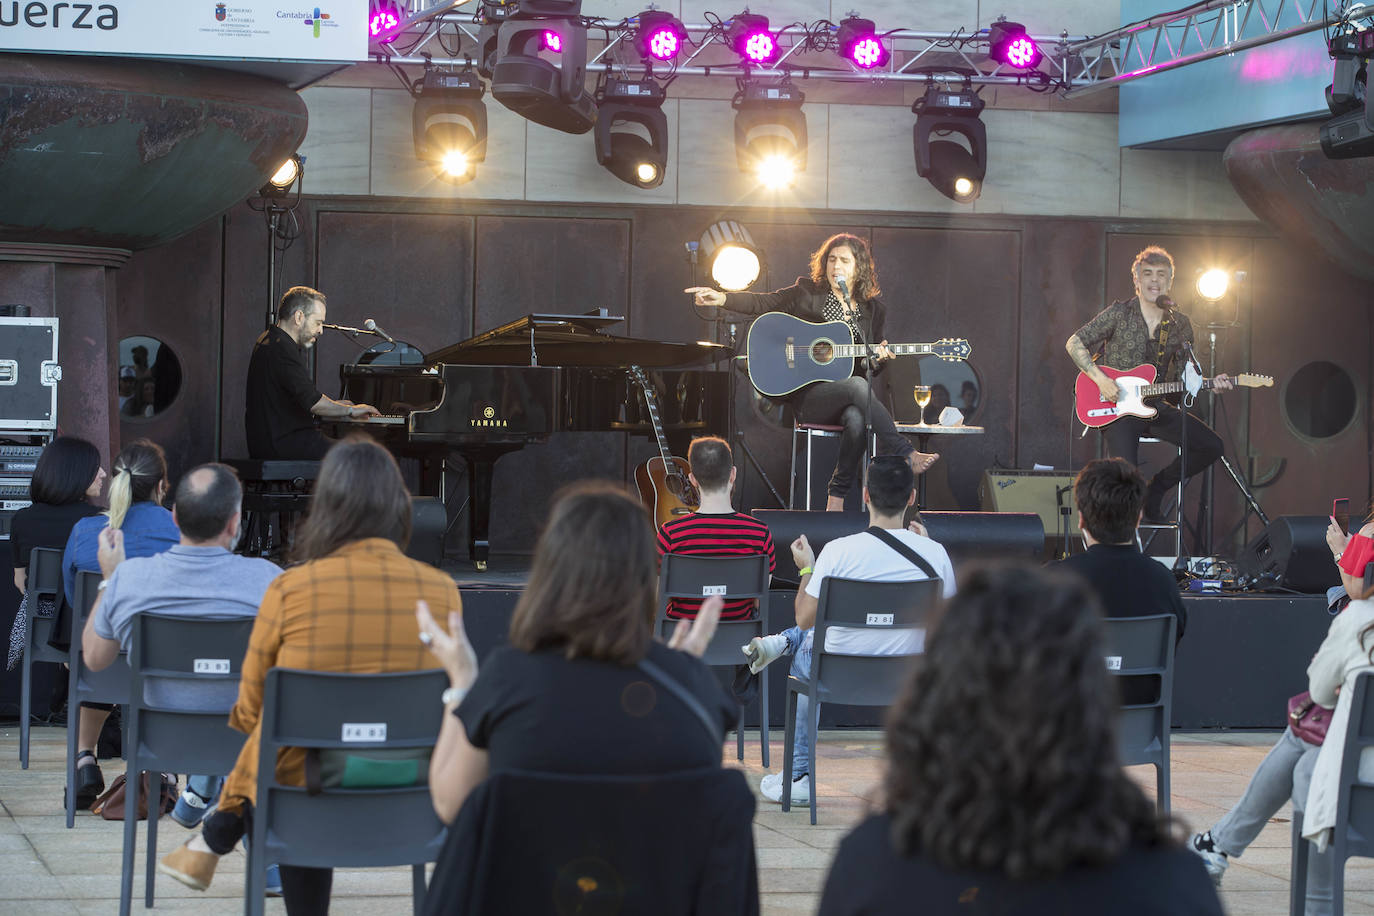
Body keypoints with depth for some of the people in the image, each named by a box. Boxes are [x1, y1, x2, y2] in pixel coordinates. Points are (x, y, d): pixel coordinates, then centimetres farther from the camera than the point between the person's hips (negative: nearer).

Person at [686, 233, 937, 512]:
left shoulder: (872, 309, 15)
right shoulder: (808, 293, 7)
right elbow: (764, 303, -4)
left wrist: (877, 358, -5)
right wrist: (722, 298, -21)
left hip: (849, 400, 2)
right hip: (808, 393, -2)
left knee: (857, 419, -35)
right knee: (858, 386, -34)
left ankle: (836, 498, -25)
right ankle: (905, 457, -32)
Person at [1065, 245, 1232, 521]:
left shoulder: (1180, 325, 8)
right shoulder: (1119, 314, -4)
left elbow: (1185, 378, 13)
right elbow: (1074, 342, -3)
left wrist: (1210, 384, -8)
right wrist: (1099, 378, -15)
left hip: (1156, 407, 5)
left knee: (1211, 446, -12)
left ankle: (1157, 488, 9)